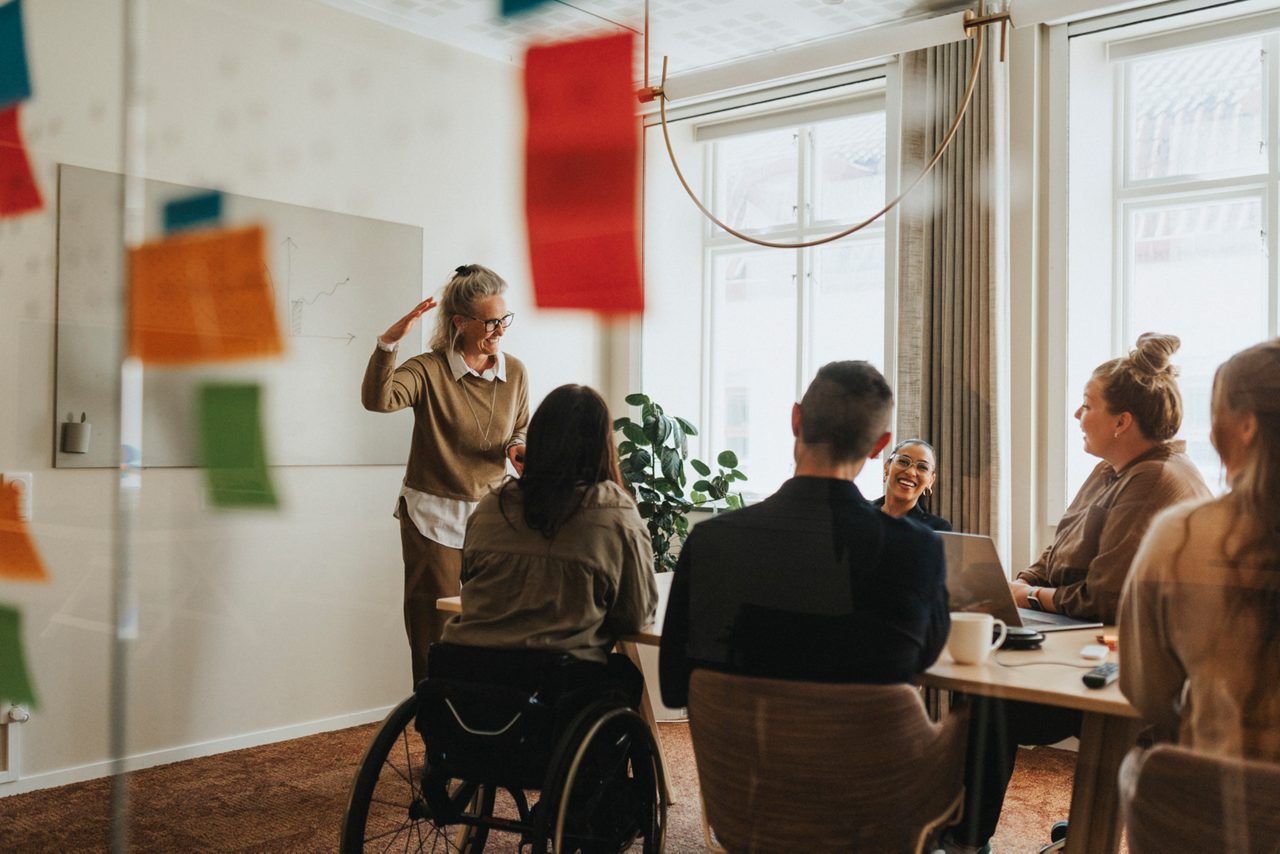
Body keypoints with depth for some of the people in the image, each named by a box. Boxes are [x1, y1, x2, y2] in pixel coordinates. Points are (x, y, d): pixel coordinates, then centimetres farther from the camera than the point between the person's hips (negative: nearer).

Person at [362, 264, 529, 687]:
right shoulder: (429, 370, -9)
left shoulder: (514, 372, 4)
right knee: (436, 636, 4)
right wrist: (388, 342, -37)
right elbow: (377, 399, -26)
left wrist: (517, 448, -6)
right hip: (434, 518, -3)